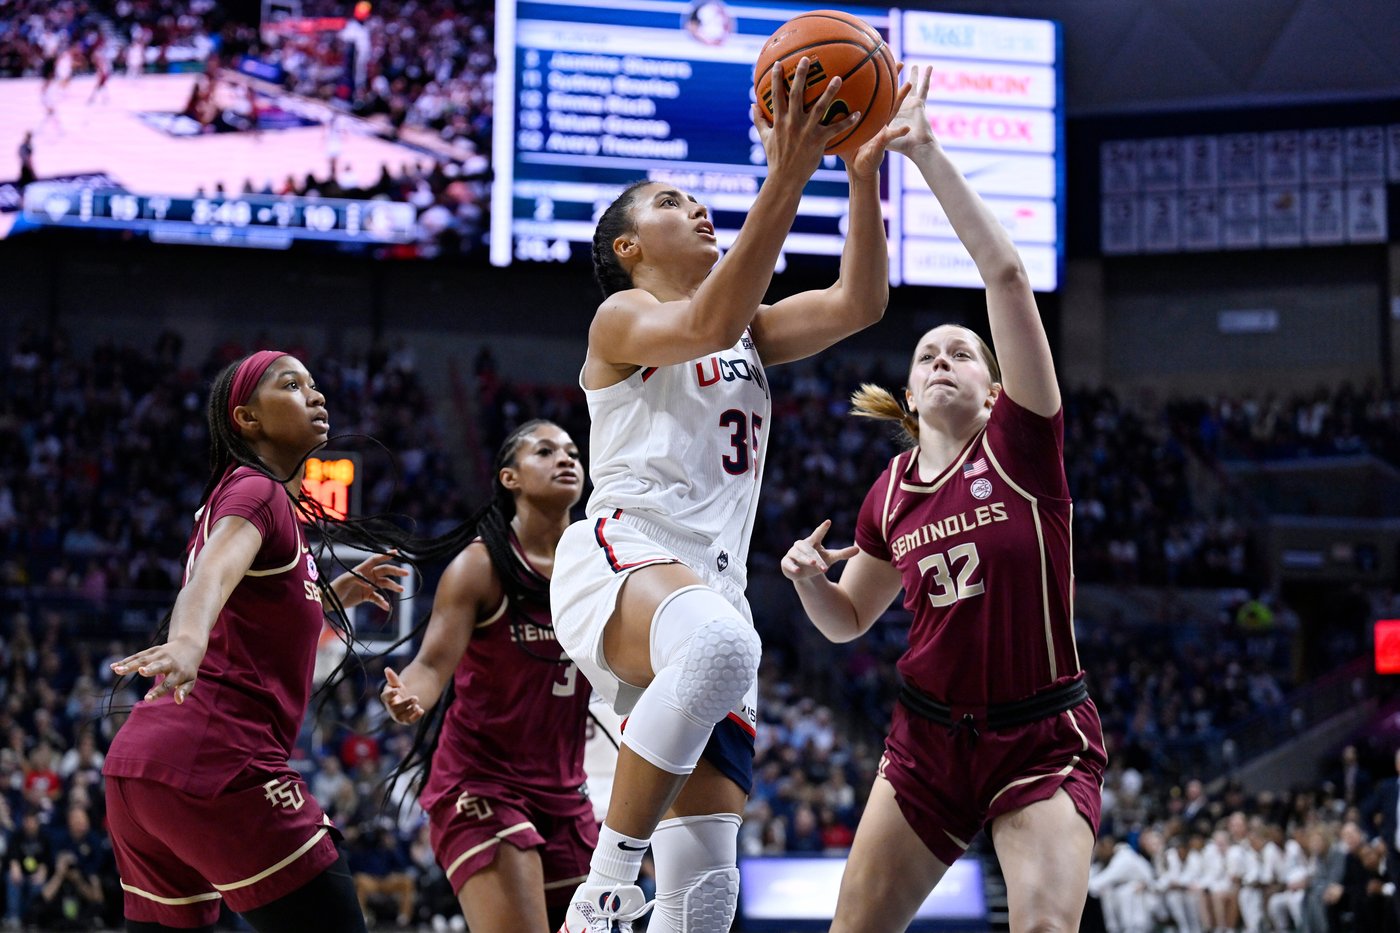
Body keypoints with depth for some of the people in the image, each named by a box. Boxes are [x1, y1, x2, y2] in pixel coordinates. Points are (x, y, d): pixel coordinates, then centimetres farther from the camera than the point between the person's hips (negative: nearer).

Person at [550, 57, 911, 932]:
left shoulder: (752, 330, 29)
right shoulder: (621, 318, 8)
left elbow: (859, 303, 13)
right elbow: (707, 323, -14)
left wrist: (865, 172, 2)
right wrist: (786, 179, -21)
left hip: (715, 582, 7)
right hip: (622, 553, -7)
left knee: (706, 858, -6)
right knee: (718, 646, -42)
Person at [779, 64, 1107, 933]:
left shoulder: (1023, 447, -7)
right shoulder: (891, 494, 8)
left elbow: (1006, 274, -17)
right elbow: (847, 621, 21)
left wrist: (928, 154, -21)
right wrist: (810, 576, -4)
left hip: (1041, 739, -5)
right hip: (928, 738, 5)